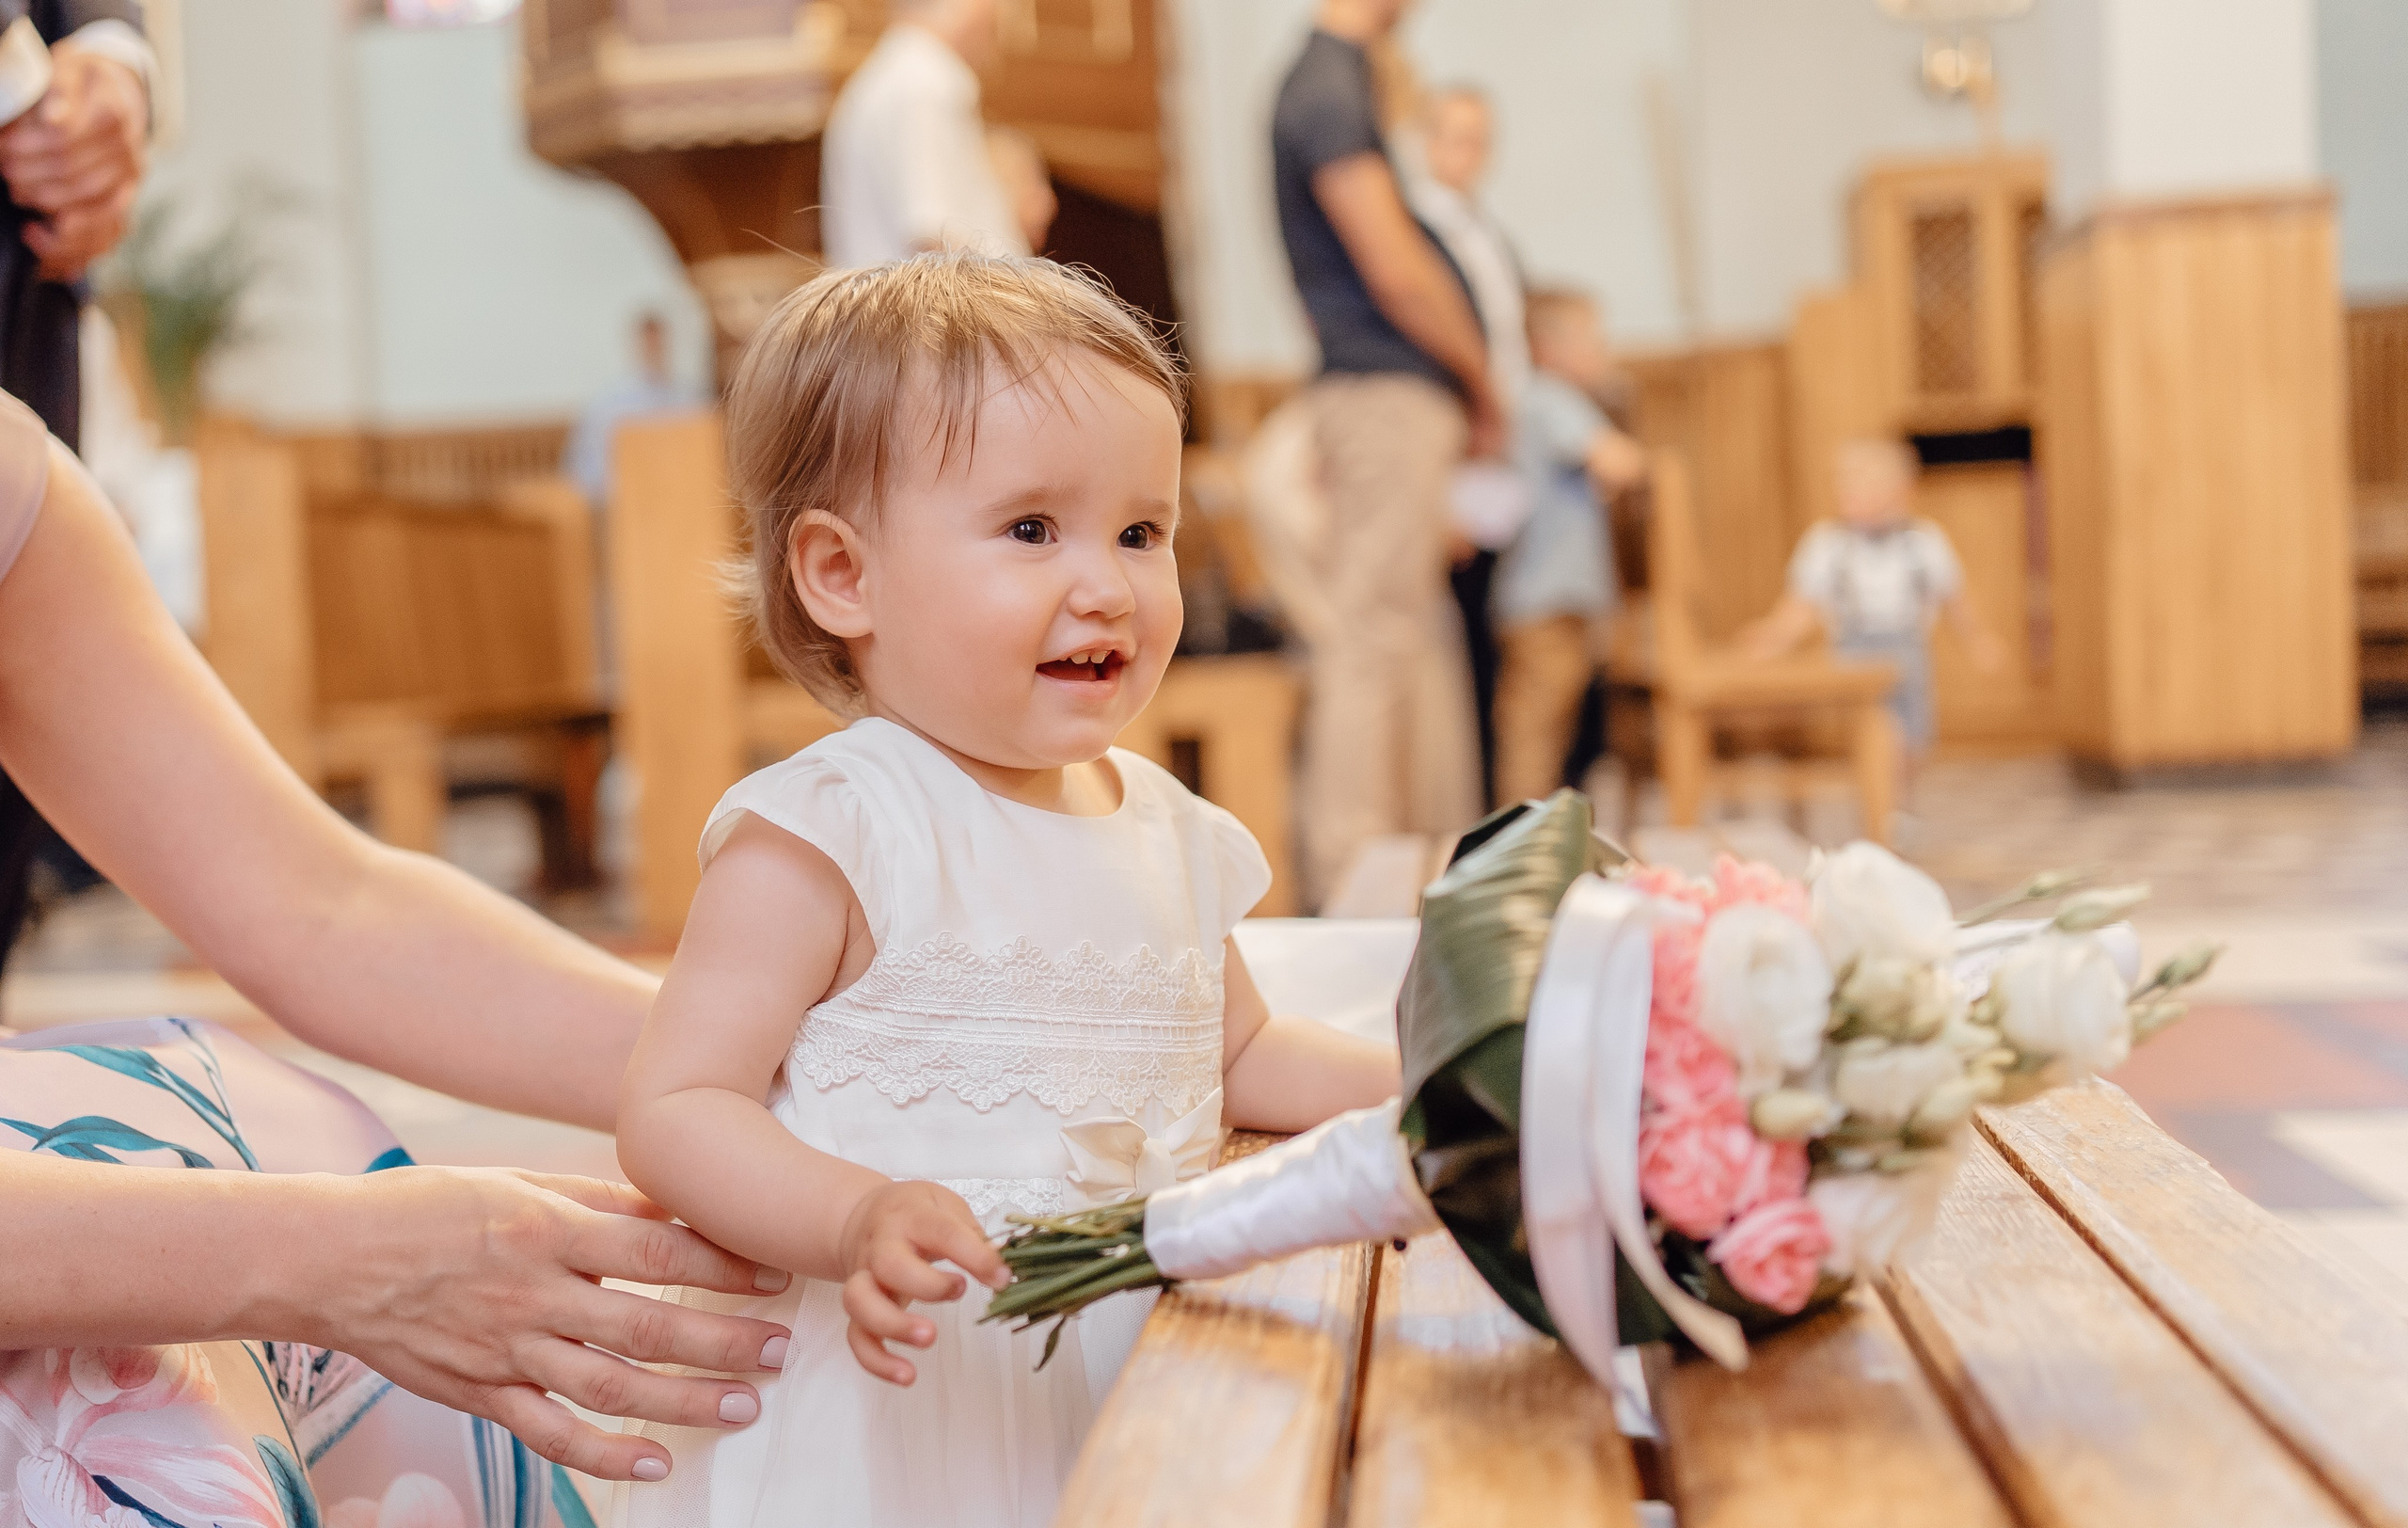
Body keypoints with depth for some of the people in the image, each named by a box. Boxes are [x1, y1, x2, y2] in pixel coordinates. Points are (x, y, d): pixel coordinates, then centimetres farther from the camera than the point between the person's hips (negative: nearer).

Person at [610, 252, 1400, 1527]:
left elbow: (1238, 1052, 23)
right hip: (887, 1392, -6)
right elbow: (673, 1111, -17)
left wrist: (1429, 1081, 9)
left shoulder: (1167, 831, 6)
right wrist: (853, 1217, -32)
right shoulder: (827, 836, -14)